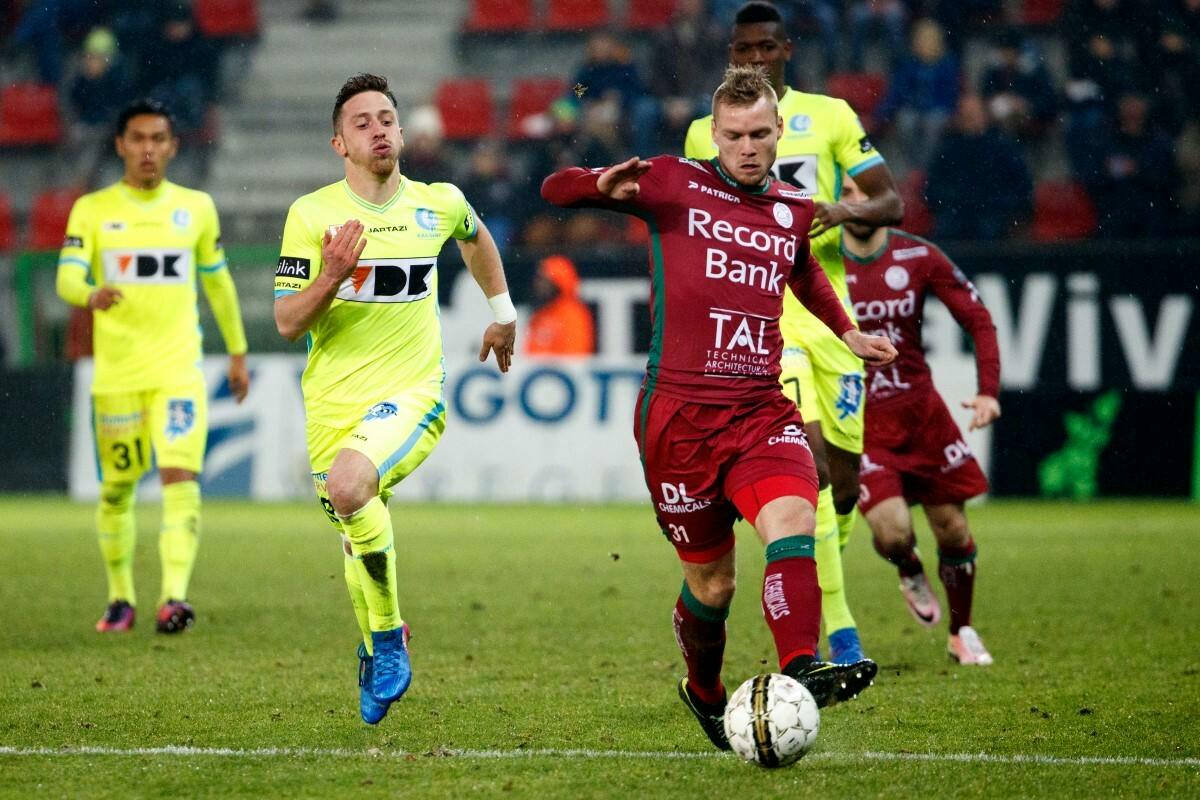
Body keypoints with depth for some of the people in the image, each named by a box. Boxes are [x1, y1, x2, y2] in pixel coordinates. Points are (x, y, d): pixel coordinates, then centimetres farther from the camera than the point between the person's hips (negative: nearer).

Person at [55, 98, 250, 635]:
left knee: (181, 477, -18)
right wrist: (91, 296, -34)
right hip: (115, 373, 0)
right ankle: (121, 598, 26)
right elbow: (67, 278, -10)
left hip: (179, 369, 0)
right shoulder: (92, 210, 2)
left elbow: (218, 281, 18)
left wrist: (237, 352, 23)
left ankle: (174, 596, -26)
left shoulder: (196, 207, 7)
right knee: (116, 490, 8)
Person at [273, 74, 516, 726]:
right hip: (332, 403, 2)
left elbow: (477, 238, 27)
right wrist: (331, 277, -23)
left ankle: (388, 637, -15)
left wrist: (503, 311, 32)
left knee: (349, 486, -31)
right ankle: (377, 655, 40)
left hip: (412, 394, -2)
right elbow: (287, 323, -6)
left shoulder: (439, 204, 1)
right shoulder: (311, 214, -5)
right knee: (358, 542, 12)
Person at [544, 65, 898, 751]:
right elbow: (555, 190, 6)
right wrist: (605, 185, -15)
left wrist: (847, 333, 30)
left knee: (794, 521, -27)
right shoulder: (672, 185, 3)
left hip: (762, 410, 2)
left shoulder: (794, 210, 15)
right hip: (678, 411, -2)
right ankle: (705, 691, 32)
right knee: (711, 578, 4)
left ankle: (801, 670, -44)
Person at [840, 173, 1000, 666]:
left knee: (954, 533, 5)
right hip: (859, 422, -3)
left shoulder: (918, 258, -3)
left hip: (921, 411, 3)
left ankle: (961, 633, 30)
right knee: (892, 530, -19)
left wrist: (988, 392, -10)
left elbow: (978, 319, 2)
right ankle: (910, 573, 19)